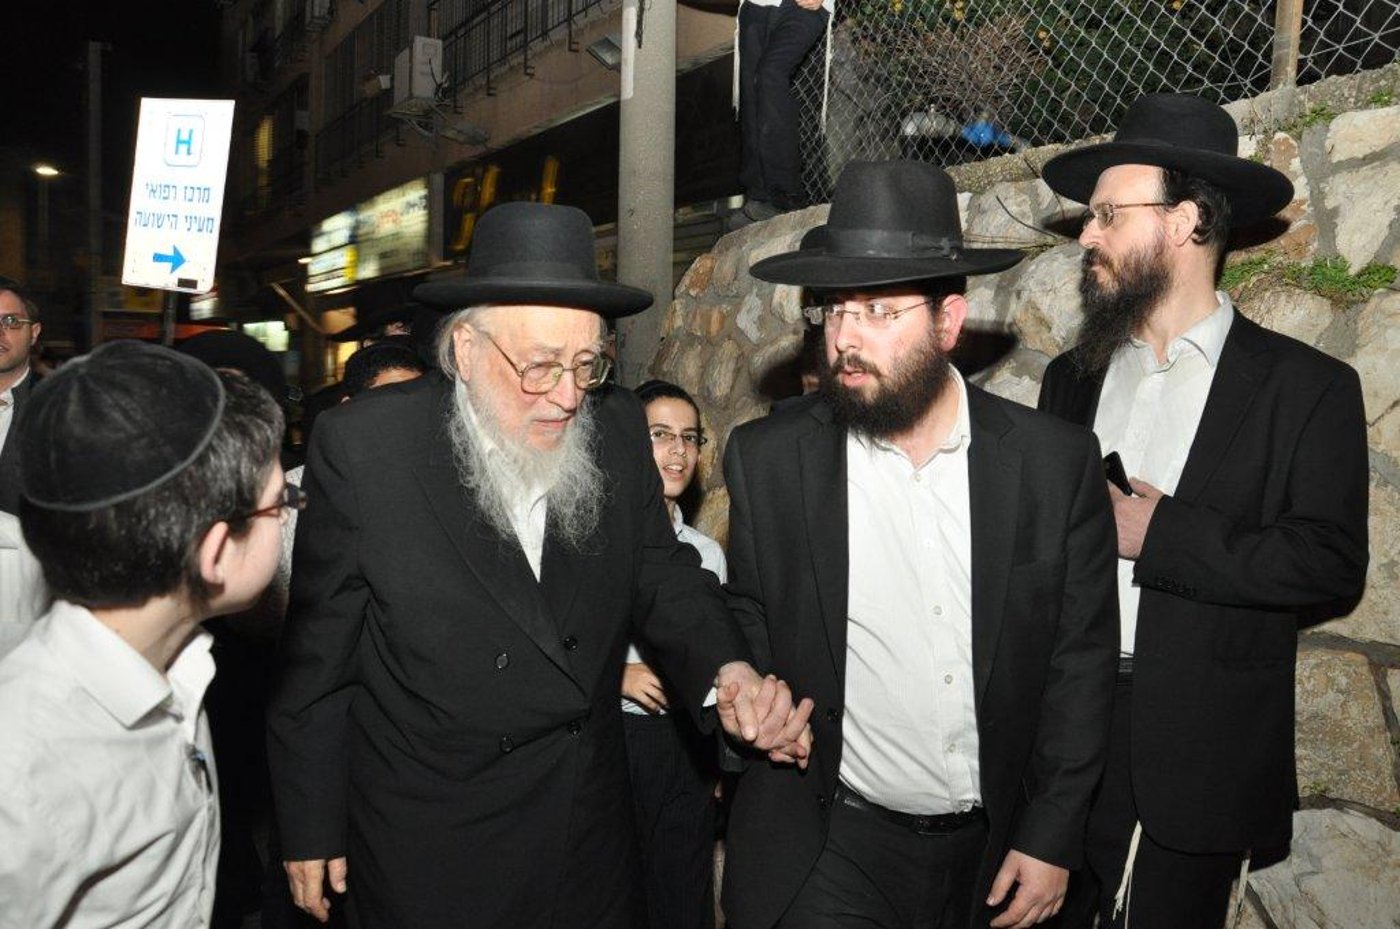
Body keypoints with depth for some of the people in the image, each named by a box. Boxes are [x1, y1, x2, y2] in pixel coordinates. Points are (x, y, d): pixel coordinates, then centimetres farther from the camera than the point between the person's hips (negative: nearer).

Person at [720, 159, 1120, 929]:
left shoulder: (1055, 460, -8)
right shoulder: (766, 457, -8)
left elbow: (1082, 656, -2)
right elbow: (748, 628, 4)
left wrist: (1052, 838, -2)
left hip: (992, 849, 2)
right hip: (823, 845, -1)